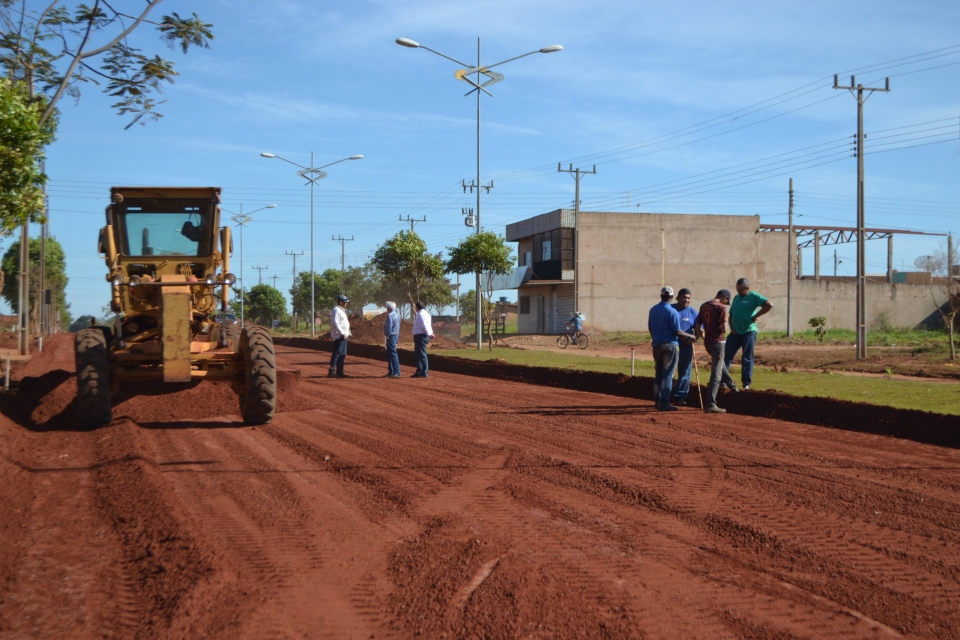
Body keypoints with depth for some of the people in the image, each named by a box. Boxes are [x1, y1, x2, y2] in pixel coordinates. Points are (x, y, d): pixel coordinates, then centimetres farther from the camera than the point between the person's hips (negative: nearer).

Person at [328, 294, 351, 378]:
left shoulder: (342, 311, 20)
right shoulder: (336, 310, -11)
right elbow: (335, 323, -20)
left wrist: (347, 333, 17)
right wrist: (342, 333, -22)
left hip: (343, 336, 10)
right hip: (339, 336, -10)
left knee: (342, 355, 11)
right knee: (336, 354, -12)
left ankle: (340, 372, 16)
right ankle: (331, 372, -13)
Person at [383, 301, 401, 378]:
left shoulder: (390, 315, -17)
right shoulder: (397, 315, 13)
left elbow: (389, 327, -21)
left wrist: (387, 336, -11)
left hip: (391, 336, -10)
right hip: (396, 335, 10)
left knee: (393, 354, -8)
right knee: (390, 355, 16)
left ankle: (397, 372, -9)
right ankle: (391, 371, 20)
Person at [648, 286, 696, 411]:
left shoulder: (653, 310, 7)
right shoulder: (672, 311, -13)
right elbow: (677, 331, -13)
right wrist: (690, 336, 2)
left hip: (656, 345, 6)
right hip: (669, 345, -6)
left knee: (658, 374, 14)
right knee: (667, 375, -4)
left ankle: (658, 401, 17)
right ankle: (664, 403, -7)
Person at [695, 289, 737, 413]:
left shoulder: (703, 306, 8)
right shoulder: (721, 307, -12)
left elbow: (697, 326, 10)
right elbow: (724, 329, -18)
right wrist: (722, 328, 5)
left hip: (707, 342, 8)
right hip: (717, 342, -8)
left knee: (720, 362, 33)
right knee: (716, 374, -6)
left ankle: (731, 385, 51)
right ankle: (710, 405, -9)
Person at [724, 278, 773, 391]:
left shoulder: (754, 296, -6)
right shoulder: (736, 298, 14)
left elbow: (769, 305, -18)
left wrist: (755, 316, -14)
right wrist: (731, 327, 4)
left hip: (748, 332, -6)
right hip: (735, 332, 6)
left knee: (747, 359, -2)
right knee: (726, 356, 1)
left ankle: (746, 384, 3)